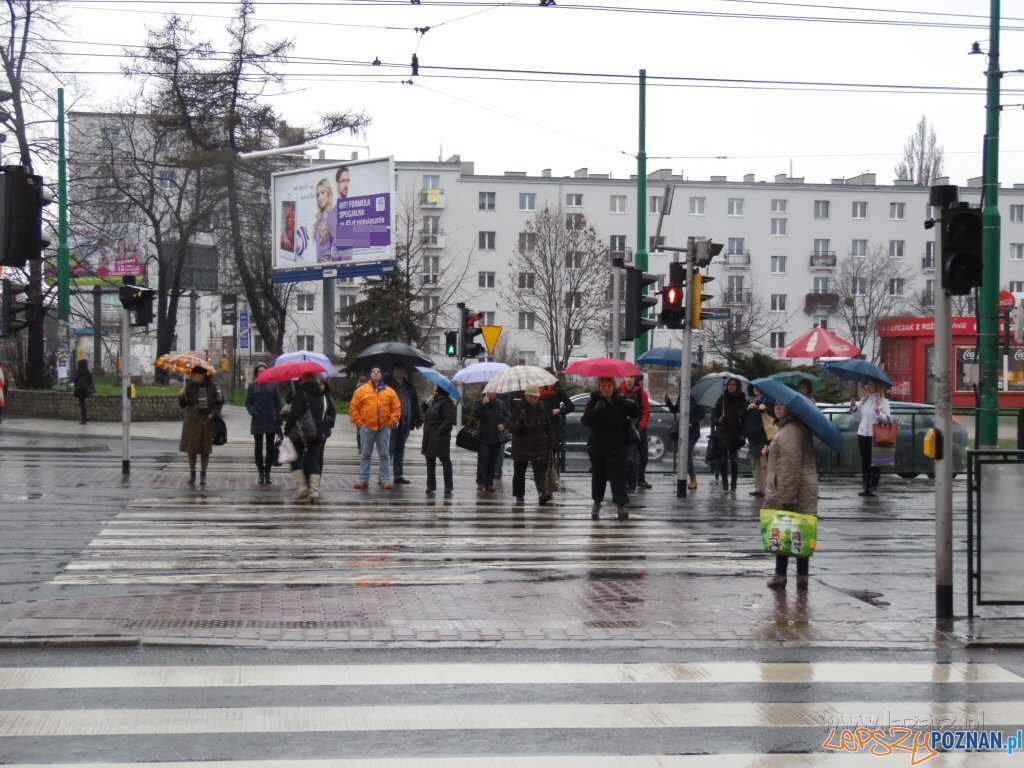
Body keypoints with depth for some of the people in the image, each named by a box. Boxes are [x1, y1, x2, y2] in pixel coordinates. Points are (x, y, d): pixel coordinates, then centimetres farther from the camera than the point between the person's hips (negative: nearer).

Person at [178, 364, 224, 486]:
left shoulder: (212, 386, -4)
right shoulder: (189, 386, 0)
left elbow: (220, 401, 4)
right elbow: (182, 405, 0)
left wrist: (214, 414, -7)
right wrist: (182, 395, -18)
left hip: (207, 421, -1)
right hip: (192, 420, 1)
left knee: (205, 450, 4)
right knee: (191, 448, 3)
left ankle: (203, 474, 15)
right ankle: (192, 473, 17)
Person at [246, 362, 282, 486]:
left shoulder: (273, 385, 5)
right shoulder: (252, 386, 6)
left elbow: (278, 403, 4)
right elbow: (248, 402, 6)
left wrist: (279, 422, -2)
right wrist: (253, 412, -15)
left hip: (271, 420, 0)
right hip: (257, 421, 0)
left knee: (270, 447, 3)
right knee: (258, 447, 2)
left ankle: (267, 472, 11)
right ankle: (261, 473, 8)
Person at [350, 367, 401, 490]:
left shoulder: (390, 391, 8)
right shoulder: (361, 390, 5)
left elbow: (396, 408, 7)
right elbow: (353, 407, 3)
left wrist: (392, 422, -2)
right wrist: (359, 422, -4)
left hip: (384, 428, 1)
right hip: (367, 427, -1)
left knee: (385, 455, 3)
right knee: (365, 454, 4)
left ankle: (385, 479, 6)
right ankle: (363, 479, 8)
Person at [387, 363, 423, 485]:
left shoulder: (409, 385, 15)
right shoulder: (388, 384, -1)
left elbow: (415, 403, 16)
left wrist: (418, 420, 10)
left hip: (405, 423, 5)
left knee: (400, 449, 11)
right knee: (390, 449, -5)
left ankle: (399, 475, 15)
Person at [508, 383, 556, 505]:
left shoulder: (543, 408, 3)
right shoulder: (519, 407, -6)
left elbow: (549, 427, 12)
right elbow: (511, 427, -11)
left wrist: (551, 442, 7)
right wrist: (520, 421, -29)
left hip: (539, 446, 0)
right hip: (521, 447, 0)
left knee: (540, 470, -15)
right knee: (519, 472, 10)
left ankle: (542, 493, -29)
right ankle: (519, 496, 24)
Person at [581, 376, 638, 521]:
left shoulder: (621, 401, 0)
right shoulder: (594, 401, -4)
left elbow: (636, 414, 9)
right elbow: (585, 421, -15)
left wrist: (632, 405, -14)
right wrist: (596, 410, -32)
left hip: (617, 447, 0)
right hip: (597, 446, 0)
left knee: (617, 475, -8)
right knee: (598, 475, 10)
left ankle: (621, 505, -7)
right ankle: (597, 502, 29)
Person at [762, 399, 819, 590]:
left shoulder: (790, 431, -17)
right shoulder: (801, 427, 15)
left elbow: (790, 466, -23)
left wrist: (785, 496, -24)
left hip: (789, 490, -9)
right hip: (807, 488, 9)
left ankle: (780, 575, 3)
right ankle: (802, 576, 11)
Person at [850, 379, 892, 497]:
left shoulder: (883, 401, -4)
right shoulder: (864, 400, 13)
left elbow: (888, 419, -10)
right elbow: (855, 411, 26)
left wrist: (879, 413, -26)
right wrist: (853, 404, 8)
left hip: (875, 436, -6)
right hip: (862, 434, 6)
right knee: (864, 462, 8)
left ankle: (873, 488, 2)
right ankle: (866, 488, 12)